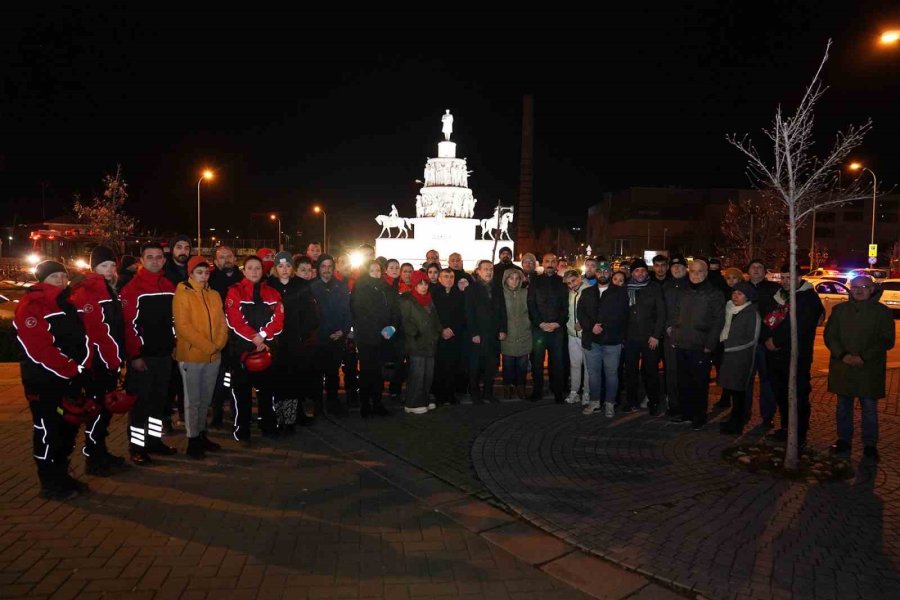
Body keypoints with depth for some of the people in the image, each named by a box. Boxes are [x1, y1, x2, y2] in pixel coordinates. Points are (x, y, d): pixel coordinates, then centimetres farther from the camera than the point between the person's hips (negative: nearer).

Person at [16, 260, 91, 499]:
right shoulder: (30, 307, -11)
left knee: (69, 427, 14)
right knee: (47, 431, 0)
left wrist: (82, 366, -2)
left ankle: (62, 475, 28)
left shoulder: (67, 303, 14)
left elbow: (81, 337, 13)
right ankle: (50, 484, 11)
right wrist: (70, 369, -20)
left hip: (71, 378, 8)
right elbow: (38, 348, -21)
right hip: (44, 380, -8)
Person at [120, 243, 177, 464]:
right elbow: (128, 323, -14)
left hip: (164, 354, 6)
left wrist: (174, 344, 12)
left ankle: (155, 440, 27)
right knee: (140, 402, 1)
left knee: (160, 399, 14)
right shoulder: (132, 288, -10)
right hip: (142, 356, -6)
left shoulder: (169, 287, 9)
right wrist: (134, 355, -16)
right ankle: (137, 447, 12)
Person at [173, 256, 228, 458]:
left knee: (206, 399, 15)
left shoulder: (214, 295, 10)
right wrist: (208, 346, -17)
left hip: (214, 356, 6)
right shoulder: (182, 294, -8)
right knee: (193, 400, 3)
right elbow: (183, 326, -15)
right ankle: (192, 441, 13)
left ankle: (201, 434, 28)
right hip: (191, 356, -5)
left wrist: (218, 344, -9)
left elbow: (222, 322, 8)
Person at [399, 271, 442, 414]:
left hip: (430, 343, 7)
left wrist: (437, 332, 12)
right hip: (416, 344, -7)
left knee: (429, 375, 9)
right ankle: (412, 404, 1)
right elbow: (405, 321, -10)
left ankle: (423, 401, 20)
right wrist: (414, 333, -19)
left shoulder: (429, 300, 17)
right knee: (417, 375, -8)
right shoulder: (407, 300, -4)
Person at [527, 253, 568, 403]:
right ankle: (537, 390, 12)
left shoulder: (562, 283, 9)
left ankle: (558, 391, 11)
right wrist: (541, 323, -10)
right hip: (538, 327, 0)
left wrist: (557, 323, -9)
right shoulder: (535, 282, 7)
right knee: (537, 360, 2)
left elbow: (566, 306, 4)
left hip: (557, 327, 1)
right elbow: (531, 305, 0)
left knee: (557, 361, 2)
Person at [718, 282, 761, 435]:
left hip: (741, 357, -6)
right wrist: (721, 342, 4)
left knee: (737, 390, 1)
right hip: (727, 355, 6)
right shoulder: (729, 308, 11)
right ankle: (734, 420, 20)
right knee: (728, 387, 7)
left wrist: (727, 345, -12)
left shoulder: (752, 313, -7)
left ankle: (736, 424, 13)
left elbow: (751, 339, -9)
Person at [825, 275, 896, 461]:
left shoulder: (882, 311, 0)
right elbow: (829, 336, 5)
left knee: (869, 407, 6)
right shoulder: (839, 310, 7)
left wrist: (864, 357, -15)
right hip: (842, 367, 2)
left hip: (869, 369, -2)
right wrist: (843, 355, -11)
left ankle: (870, 444, 18)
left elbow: (887, 340, -4)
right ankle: (844, 440, 24)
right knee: (843, 406, 12)